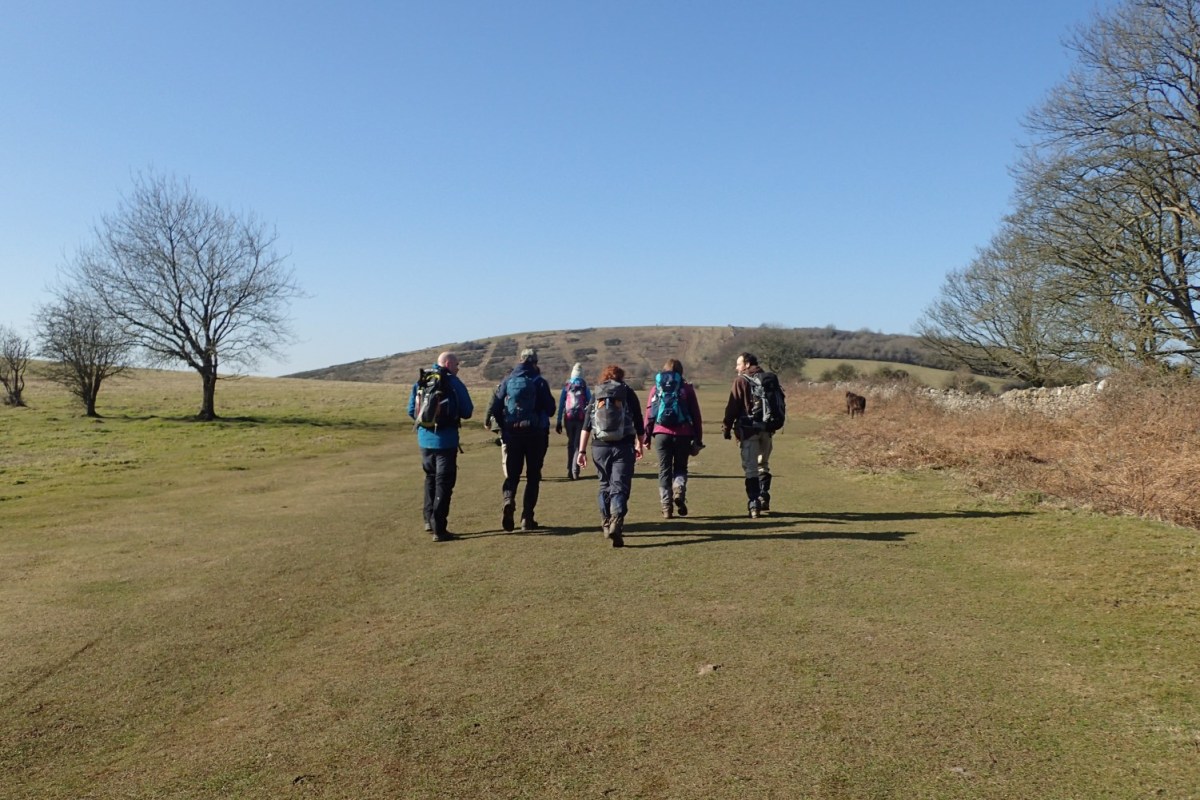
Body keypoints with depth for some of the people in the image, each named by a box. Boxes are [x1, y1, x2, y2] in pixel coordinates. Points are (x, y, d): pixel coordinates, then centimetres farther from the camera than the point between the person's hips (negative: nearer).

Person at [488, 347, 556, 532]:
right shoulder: (540, 382, -5)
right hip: (536, 434, -2)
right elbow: (550, 409, -5)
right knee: (533, 476, 8)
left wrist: (503, 426, 10)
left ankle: (508, 502, -17)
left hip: (511, 434, 2)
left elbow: (494, 408, -3)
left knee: (512, 474, 11)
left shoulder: (507, 381, 1)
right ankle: (527, 518, 6)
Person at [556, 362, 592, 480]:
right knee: (578, 444, 0)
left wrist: (559, 422, 6)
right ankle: (575, 471, -12)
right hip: (581, 418, -2)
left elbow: (561, 404, 3)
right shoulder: (585, 386, 2)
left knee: (570, 444, 14)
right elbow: (590, 403, -2)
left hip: (569, 418, 2)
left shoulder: (566, 386, 5)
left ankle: (570, 470, 13)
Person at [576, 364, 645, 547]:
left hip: (600, 447, 2)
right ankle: (616, 524, -23)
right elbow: (638, 423, 8)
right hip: (624, 446, -2)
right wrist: (639, 445, 23)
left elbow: (586, 425, 1)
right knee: (620, 487, -4)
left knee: (605, 485, 18)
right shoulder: (628, 393, 6)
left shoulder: (596, 395, 10)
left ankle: (606, 524, 26)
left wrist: (582, 451, -1)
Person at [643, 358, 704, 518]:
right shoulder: (687, 388, 4)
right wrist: (698, 438, 7)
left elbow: (649, 413, 4)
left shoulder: (656, 388, 8)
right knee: (680, 467, 15)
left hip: (661, 434, 1)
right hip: (683, 434, -1)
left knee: (664, 470, 9)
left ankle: (667, 507, 5)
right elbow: (695, 414, 2)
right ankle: (679, 492, -11)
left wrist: (647, 436, 10)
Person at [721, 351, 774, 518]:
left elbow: (732, 407, -11)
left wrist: (726, 428, -4)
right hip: (766, 429, 5)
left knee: (750, 467, -2)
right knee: (763, 465, 20)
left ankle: (754, 505, -5)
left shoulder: (741, 381, -6)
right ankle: (764, 498, 20)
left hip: (748, 429, -5)